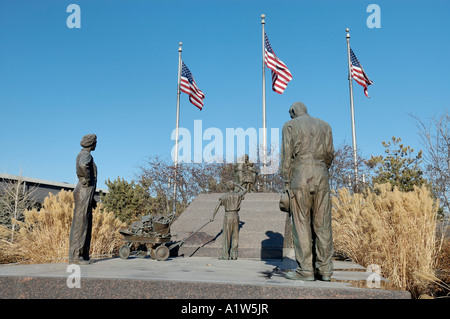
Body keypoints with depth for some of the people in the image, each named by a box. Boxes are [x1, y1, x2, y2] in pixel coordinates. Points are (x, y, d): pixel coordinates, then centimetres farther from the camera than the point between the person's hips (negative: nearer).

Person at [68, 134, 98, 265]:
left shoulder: (83, 155, 21)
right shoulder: (86, 154, -10)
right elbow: (83, 166, -36)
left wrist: (91, 198, 24)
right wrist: (88, 180, -18)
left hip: (86, 193, 10)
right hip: (84, 191, -10)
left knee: (86, 225, 11)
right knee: (80, 224, -7)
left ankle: (83, 256, 16)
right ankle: (75, 256, -3)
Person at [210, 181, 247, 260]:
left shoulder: (224, 197, -5)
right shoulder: (238, 195, 0)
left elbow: (217, 206, -11)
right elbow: (245, 190, 21)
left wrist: (213, 216, -9)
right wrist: (237, 184, 21)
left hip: (228, 217, -2)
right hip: (236, 216, 2)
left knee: (226, 236, 3)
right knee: (235, 236, 8)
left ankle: (225, 255, 4)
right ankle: (234, 255, 9)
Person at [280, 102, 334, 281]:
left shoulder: (290, 126, 6)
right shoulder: (324, 125, 17)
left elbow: (286, 156, -2)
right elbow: (330, 153, 11)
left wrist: (286, 182, -1)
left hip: (300, 177, -4)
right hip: (321, 178, 4)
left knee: (301, 224, -1)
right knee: (323, 224, 5)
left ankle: (305, 269, -1)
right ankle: (325, 269, 9)